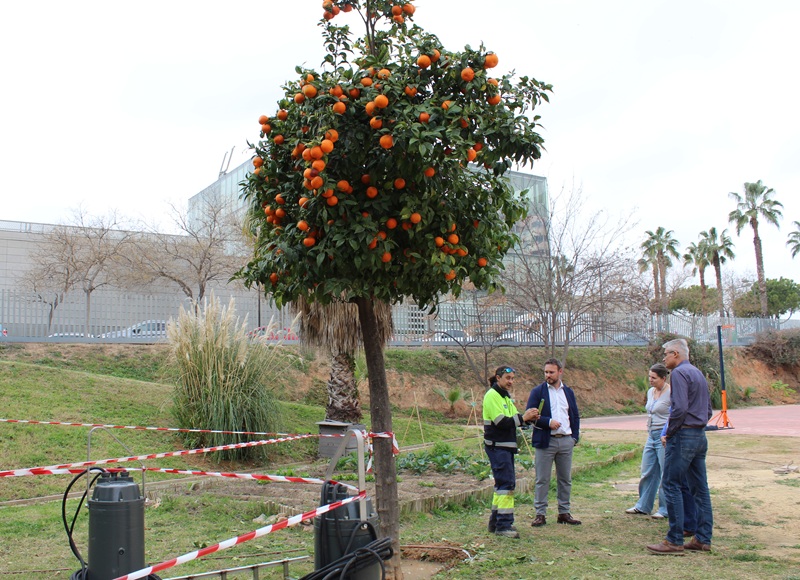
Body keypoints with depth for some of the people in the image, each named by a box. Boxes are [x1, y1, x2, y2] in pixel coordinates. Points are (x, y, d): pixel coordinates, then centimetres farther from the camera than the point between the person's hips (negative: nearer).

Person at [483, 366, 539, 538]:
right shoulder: (492, 396, -12)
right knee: (507, 483, -12)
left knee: (503, 482, 14)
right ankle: (503, 525, -10)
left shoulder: (505, 396, 19)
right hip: (497, 446, -10)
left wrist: (528, 418, -4)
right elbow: (501, 421, -20)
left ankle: (496, 522, 23)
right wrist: (523, 417, -22)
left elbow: (513, 419, 14)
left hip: (507, 446, 10)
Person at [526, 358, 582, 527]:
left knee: (565, 479, 10)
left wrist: (575, 436, 5)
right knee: (542, 480, 0)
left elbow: (575, 416, 16)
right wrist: (548, 422, -19)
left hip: (566, 441, 4)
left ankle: (564, 513, 20)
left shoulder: (568, 392, 12)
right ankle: (540, 514, 7)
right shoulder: (537, 391, -1)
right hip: (545, 441, -4)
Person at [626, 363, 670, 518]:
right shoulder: (651, 392, 12)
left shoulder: (671, 393, -13)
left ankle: (666, 509, 12)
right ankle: (643, 506, 20)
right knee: (647, 473, 11)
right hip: (651, 437, 8)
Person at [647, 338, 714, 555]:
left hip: (683, 436, -10)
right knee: (700, 488, 10)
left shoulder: (679, 373, -11)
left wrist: (669, 432, -10)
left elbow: (680, 407, -21)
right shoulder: (698, 373, 18)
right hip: (700, 436, 10)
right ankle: (703, 539, 14)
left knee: (671, 484, -6)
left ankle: (674, 541, -6)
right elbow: (708, 410, 21)